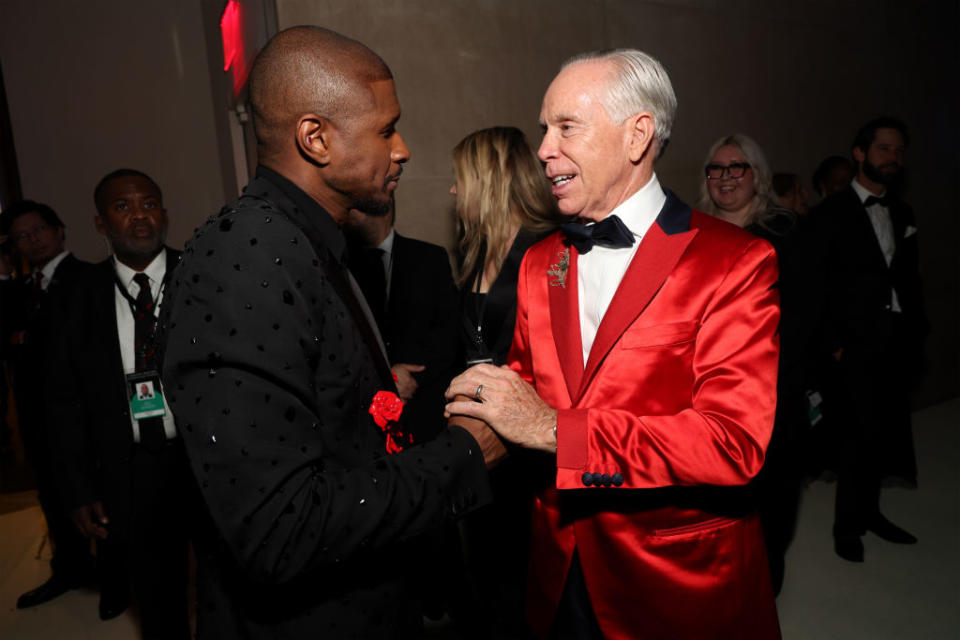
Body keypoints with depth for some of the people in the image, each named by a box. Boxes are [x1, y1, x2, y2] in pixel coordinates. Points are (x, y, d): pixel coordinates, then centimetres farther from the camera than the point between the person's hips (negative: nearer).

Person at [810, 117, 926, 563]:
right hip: (857, 346, -5)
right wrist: (833, 342, -11)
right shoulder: (831, 213, -3)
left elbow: (909, 279, 18)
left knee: (885, 432, 8)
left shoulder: (902, 215, 16)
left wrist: (917, 333, 11)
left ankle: (868, 510, 26)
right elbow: (819, 286, -7)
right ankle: (848, 525, 13)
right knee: (861, 434, -4)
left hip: (898, 346, 6)